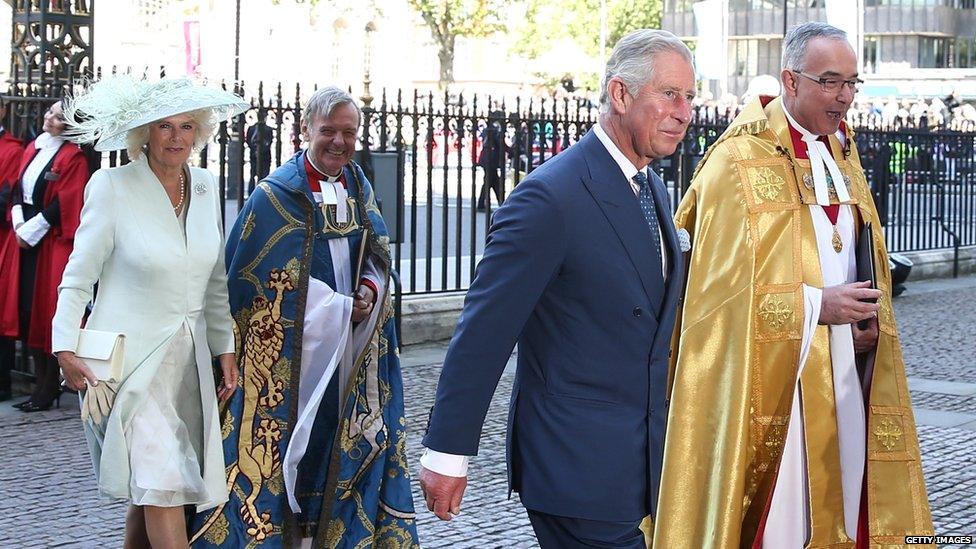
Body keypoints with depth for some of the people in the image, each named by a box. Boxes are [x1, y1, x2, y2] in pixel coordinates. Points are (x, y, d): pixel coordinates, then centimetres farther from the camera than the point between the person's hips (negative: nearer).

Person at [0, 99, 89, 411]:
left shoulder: (73, 157, -8)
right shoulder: (32, 149, 14)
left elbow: (64, 202, -13)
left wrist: (31, 230, -13)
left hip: (53, 242, -7)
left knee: (45, 310, -5)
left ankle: (48, 388, 2)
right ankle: (41, 380, 14)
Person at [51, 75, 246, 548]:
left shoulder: (206, 188, 8)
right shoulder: (112, 187, -8)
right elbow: (78, 278, -5)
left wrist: (225, 349, 12)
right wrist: (65, 346, -13)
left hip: (189, 357, 5)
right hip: (131, 357, -5)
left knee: (151, 490, 9)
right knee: (161, 484, -13)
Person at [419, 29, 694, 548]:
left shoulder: (653, 190, 10)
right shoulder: (551, 197, -17)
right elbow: (484, 329, -18)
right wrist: (447, 452, -17)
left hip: (646, 461, 8)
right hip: (578, 469, -8)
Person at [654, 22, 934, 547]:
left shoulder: (840, 153, 13)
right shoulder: (738, 162, -11)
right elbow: (723, 285, -15)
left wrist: (869, 318, 2)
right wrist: (816, 306, -19)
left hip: (843, 369, 7)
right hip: (774, 374, -7)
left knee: (842, 506, 8)